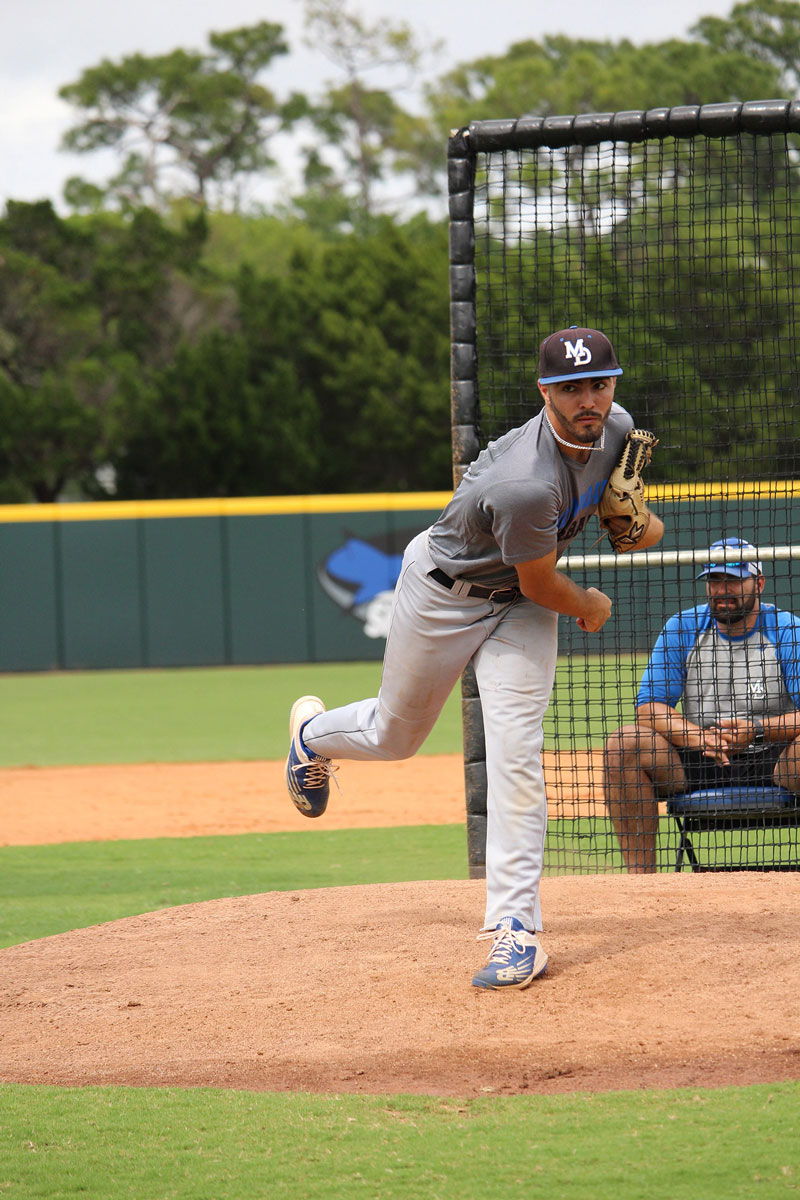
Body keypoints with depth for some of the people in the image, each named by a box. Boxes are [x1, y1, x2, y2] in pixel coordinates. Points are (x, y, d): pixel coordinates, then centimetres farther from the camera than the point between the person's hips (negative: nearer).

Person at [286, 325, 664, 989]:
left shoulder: (615, 427, -17)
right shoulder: (524, 485, -41)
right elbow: (541, 584, -25)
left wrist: (637, 517, -10)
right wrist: (590, 606, -4)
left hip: (519, 609, 5)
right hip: (444, 591, -5)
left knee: (516, 752, -12)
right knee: (395, 736, 17)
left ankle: (516, 929, -12)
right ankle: (314, 732, 54)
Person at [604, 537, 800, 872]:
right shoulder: (681, 629, 5)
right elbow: (649, 707, -3)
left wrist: (758, 730, -30)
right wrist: (700, 736, -22)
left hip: (771, 761, -3)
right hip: (697, 766, 3)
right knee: (624, 744, -21)